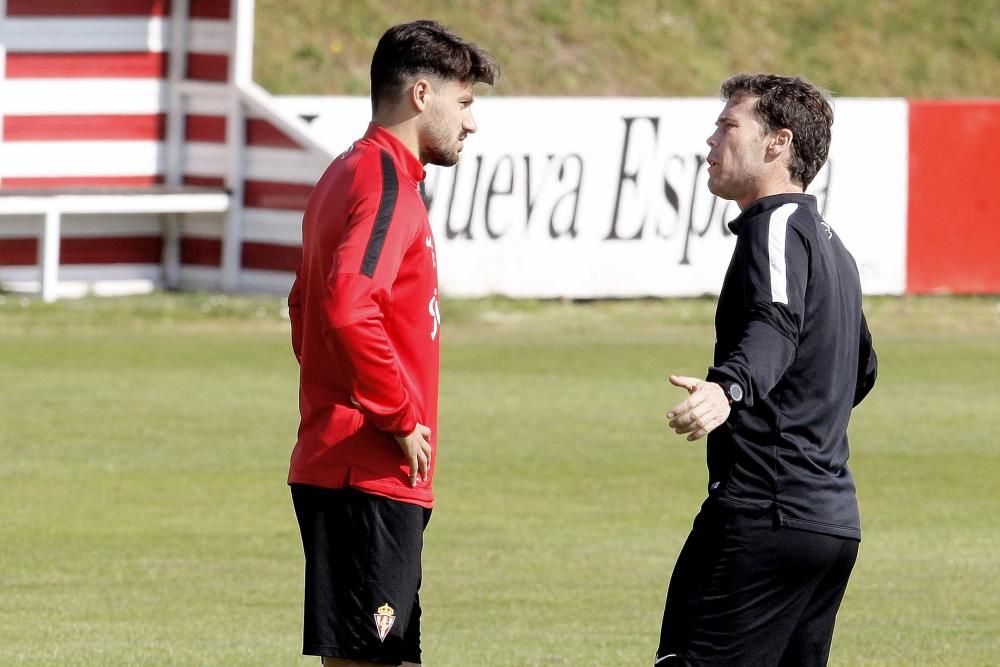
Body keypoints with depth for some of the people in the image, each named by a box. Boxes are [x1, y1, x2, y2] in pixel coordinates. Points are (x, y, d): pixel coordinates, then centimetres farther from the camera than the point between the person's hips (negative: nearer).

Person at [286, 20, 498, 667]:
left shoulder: (350, 175, 19)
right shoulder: (386, 182, -14)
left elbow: (306, 304, 31)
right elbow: (349, 309, -29)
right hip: (371, 478, -10)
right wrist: (402, 417, -18)